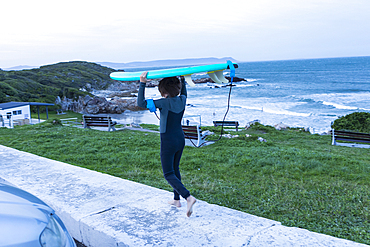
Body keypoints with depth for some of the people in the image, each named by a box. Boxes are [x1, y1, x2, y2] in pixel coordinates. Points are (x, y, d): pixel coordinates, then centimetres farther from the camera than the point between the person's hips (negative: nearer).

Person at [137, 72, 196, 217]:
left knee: (169, 174, 0)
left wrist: (142, 84, -27)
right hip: (181, 139, 7)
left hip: (168, 142, -7)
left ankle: (188, 197, -17)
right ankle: (176, 200, 30)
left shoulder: (165, 103, -21)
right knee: (175, 169, 21)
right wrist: (183, 79, 32)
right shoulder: (182, 100, -1)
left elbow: (141, 103, -26)